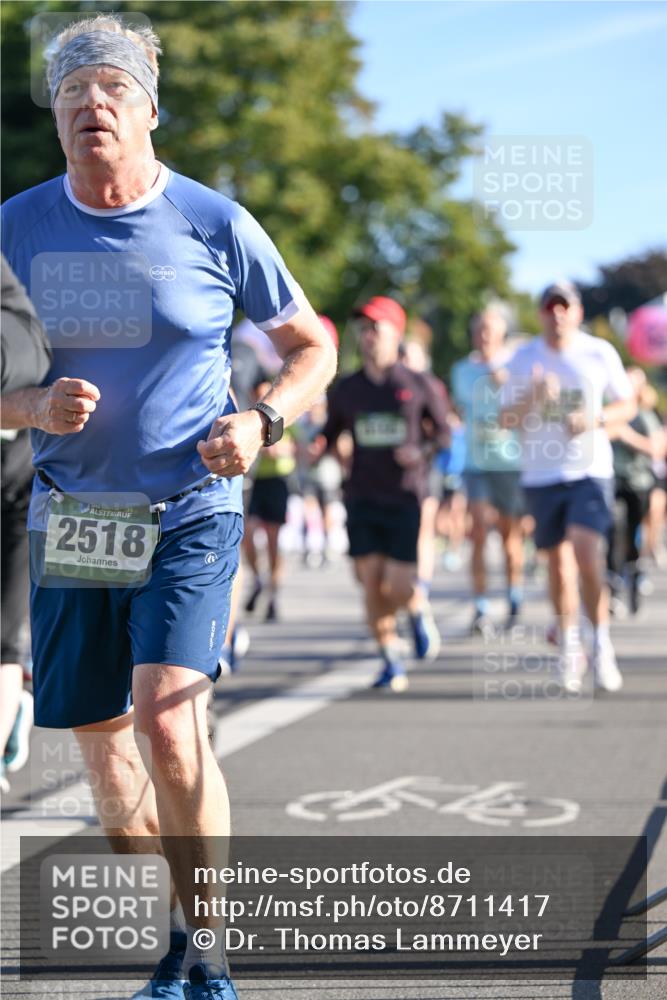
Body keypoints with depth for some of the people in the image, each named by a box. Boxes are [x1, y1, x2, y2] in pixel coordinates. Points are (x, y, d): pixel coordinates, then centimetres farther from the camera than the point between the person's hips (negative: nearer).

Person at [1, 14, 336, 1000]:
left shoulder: (215, 224, -4)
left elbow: (311, 345, 8)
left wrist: (262, 422, -10)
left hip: (191, 512, -3)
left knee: (168, 721, -20)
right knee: (101, 742, 9)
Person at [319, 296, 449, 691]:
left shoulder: (417, 385, 0)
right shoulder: (347, 390, 8)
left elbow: (443, 430, 8)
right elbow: (330, 433, 15)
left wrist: (421, 451, -11)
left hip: (405, 499, -3)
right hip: (362, 498, 3)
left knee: (399, 588, -9)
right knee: (371, 584, -2)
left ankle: (419, 611, 28)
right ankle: (392, 663, 12)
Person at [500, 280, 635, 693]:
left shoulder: (600, 353, 1)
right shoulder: (524, 359, 4)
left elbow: (628, 405, 8)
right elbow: (507, 419, 4)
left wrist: (596, 418, -12)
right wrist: (534, 397, -16)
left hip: (591, 472, -2)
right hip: (541, 475, 2)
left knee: (587, 555, -18)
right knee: (559, 564, 7)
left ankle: (602, 644, -3)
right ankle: (569, 646, 25)